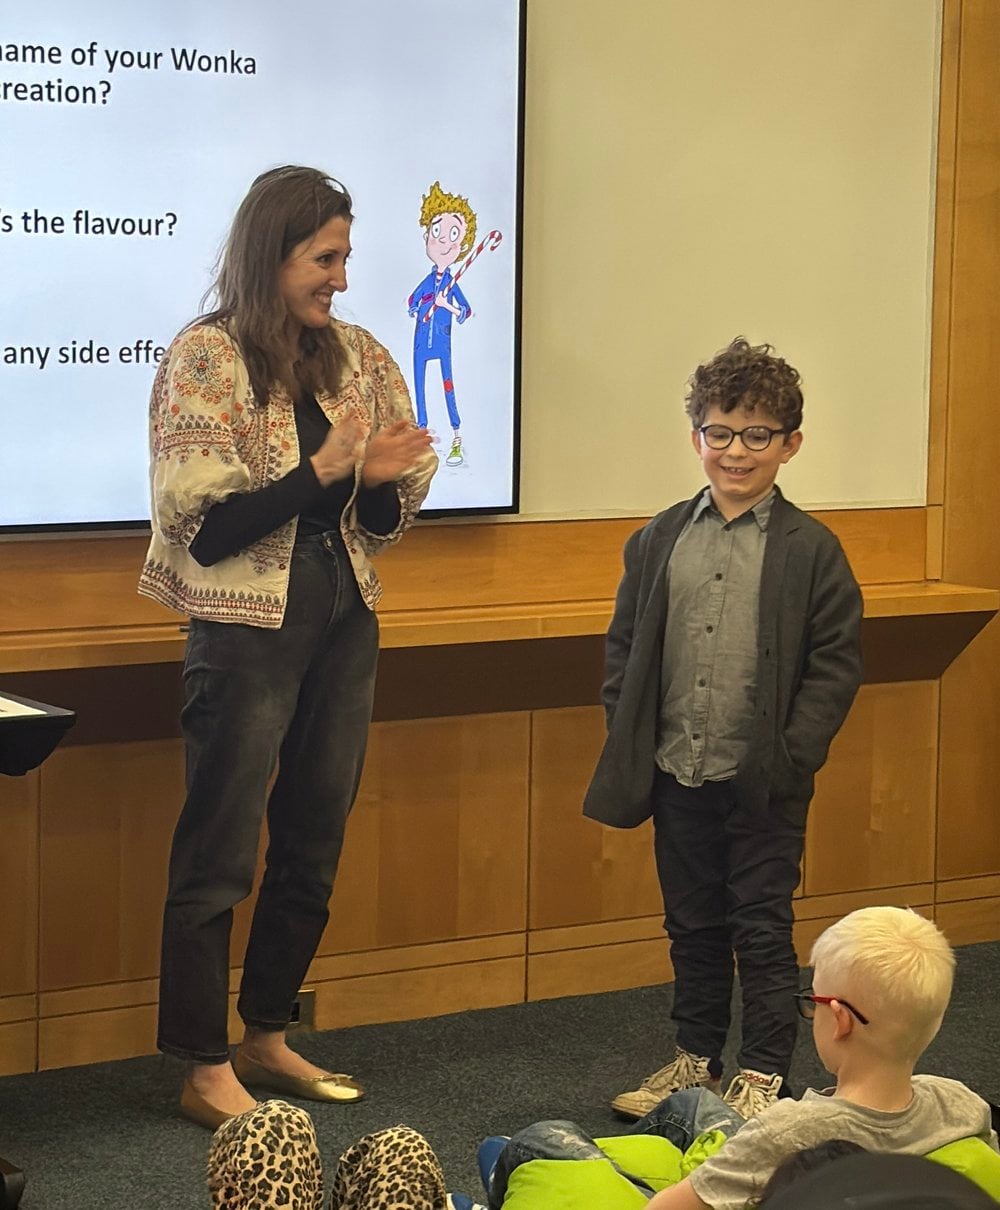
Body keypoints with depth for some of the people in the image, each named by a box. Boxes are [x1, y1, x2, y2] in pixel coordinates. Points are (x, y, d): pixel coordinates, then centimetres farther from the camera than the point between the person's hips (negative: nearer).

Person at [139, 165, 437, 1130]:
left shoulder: (356, 356, 7)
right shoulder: (204, 358, -10)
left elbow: (385, 520, 13)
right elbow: (203, 528, -15)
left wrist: (385, 479, -9)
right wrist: (323, 471, -19)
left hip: (345, 625, 6)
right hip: (247, 630, -6)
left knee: (313, 842, 13)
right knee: (220, 855, 0)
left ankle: (266, 1038, 28)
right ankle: (206, 1073, 8)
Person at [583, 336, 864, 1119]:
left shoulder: (810, 550, -6)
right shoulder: (660, 541, 5)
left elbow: (837, 662, -6)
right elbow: (625, 645, 9)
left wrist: (792, 756, -13)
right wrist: (630, 743, 1)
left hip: (763, 784, -4)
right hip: (678, 776, 4)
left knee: (762, 929, 4)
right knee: (693, 926, 16)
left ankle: (764, 1077, 13)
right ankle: (697, 1059, 29)